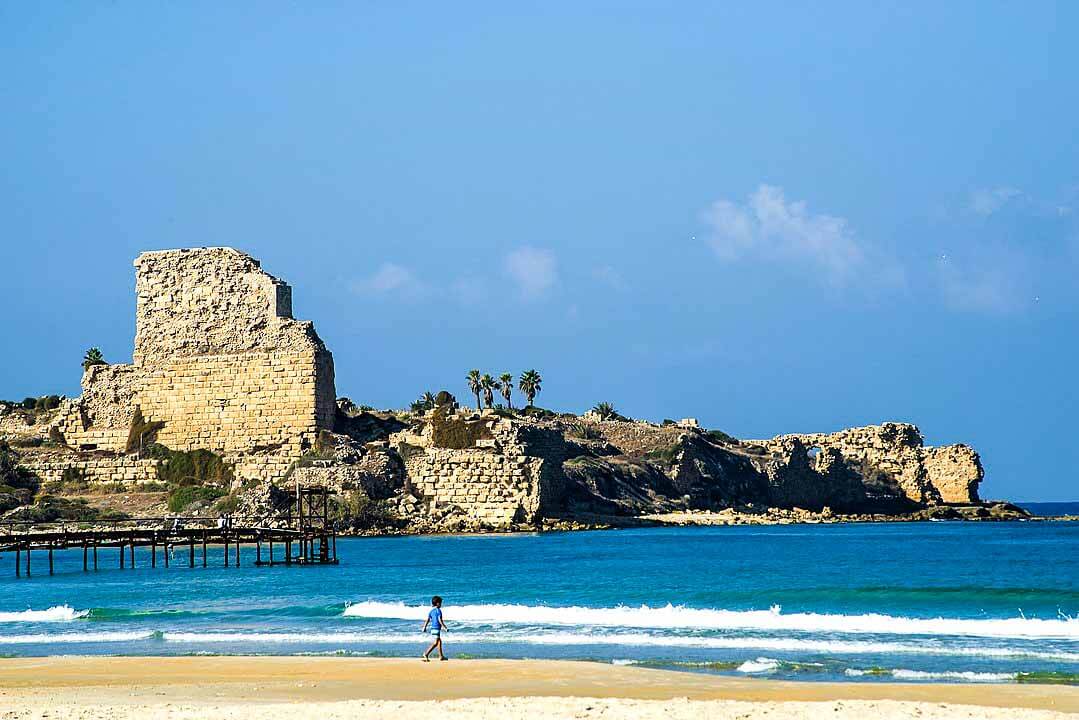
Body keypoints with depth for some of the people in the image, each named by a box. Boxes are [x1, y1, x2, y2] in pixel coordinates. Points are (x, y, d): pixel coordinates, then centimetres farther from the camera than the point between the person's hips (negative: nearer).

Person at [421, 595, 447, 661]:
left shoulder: (431, 611, 11)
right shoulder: (438, 610, -12)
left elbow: (428, 620, 11)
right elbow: (440, 620, -17)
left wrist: (425, 627, 16)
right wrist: (444, 627, -12)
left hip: (432, 628, 9)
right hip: (437, 628, -9)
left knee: (439, 641, 16)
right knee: (436, 642, -7)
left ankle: (441, 656, 19)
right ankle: (426, 654, -15)